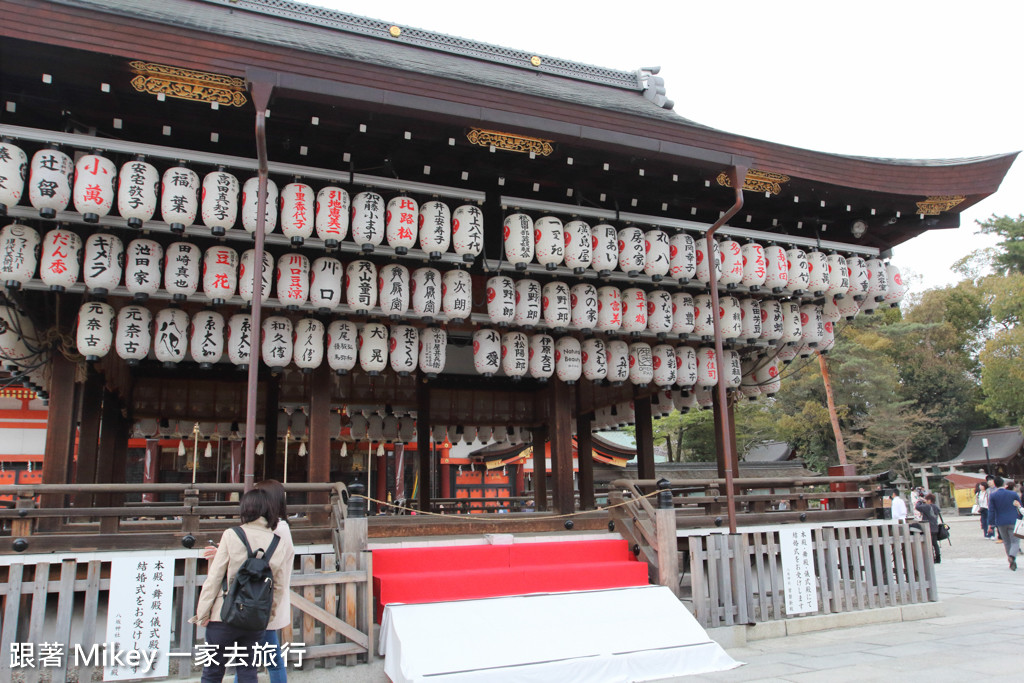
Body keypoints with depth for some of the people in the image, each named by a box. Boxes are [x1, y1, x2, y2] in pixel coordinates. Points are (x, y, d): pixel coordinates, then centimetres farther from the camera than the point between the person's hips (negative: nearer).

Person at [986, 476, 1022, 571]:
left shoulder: (992, 495, -5)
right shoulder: (1013, 494, -3)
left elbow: (991, 511, -7)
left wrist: (991, 524, -2)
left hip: (1001, 522, 1)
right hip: (1013, 521, -1)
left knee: (1007, 542, 15)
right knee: (1015, 541, 3)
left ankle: (1012, 562, 18)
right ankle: (1012, 556, -24)